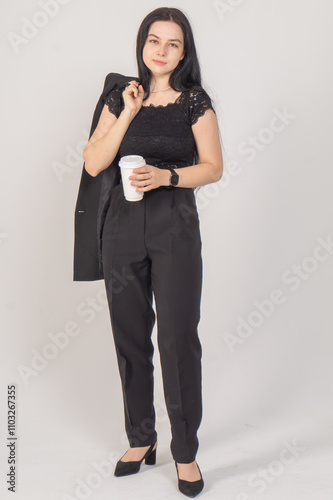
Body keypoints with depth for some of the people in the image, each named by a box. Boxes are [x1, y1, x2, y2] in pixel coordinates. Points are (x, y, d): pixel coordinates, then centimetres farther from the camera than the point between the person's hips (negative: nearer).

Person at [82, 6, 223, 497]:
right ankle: (141, 439, 27)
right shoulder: (119, 97, 9)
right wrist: (128, 111, -6)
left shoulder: (195, 101, 2)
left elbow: (213, 167, 0)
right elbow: (93, 163, 0)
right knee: (130, 336, 9)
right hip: (124, 223, 3)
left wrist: (167, 176, -16)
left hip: (175, 226, -3)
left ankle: (186, 452, 13)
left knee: (179, 338, -4)